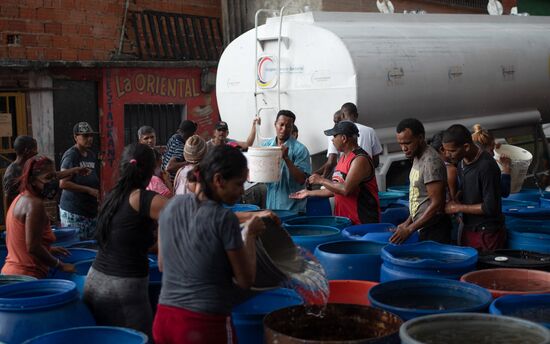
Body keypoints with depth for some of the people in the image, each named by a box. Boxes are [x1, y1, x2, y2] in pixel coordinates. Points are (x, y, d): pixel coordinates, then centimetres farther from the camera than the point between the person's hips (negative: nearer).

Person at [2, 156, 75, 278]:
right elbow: (32, 247, -20)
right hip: (26, 276, -10)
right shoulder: (35, 204, -16)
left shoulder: (21, 199, 13)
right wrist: (61, 266, -11)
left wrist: (48, 249, 21)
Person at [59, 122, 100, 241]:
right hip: (73, 212, -8)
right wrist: (89, 190, -15)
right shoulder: (70, 155, -10)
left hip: (91, 208, 8)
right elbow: (63, 183, -18)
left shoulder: (92, 155, 13)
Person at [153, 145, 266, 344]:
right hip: (205, 325, -6)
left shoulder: (173, 205, 2)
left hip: (164, 319, 6)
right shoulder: (224, 218, -16)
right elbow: (245, 281, -8)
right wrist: (250, 235, 4)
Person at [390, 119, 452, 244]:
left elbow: (437, 204, -22)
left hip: (433, 231, -9)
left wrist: (410, 229, -21)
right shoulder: (417, 158, 9)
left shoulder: (431, 162, -20)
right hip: (422, 228, 9)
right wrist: (408, 222, 11)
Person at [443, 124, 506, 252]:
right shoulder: (461, 162, 4)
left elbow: (490, 207, -22)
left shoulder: (487, 166, -22)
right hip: (468, 230, 8)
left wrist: (458, 208, -14)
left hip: (488, 234, -8)